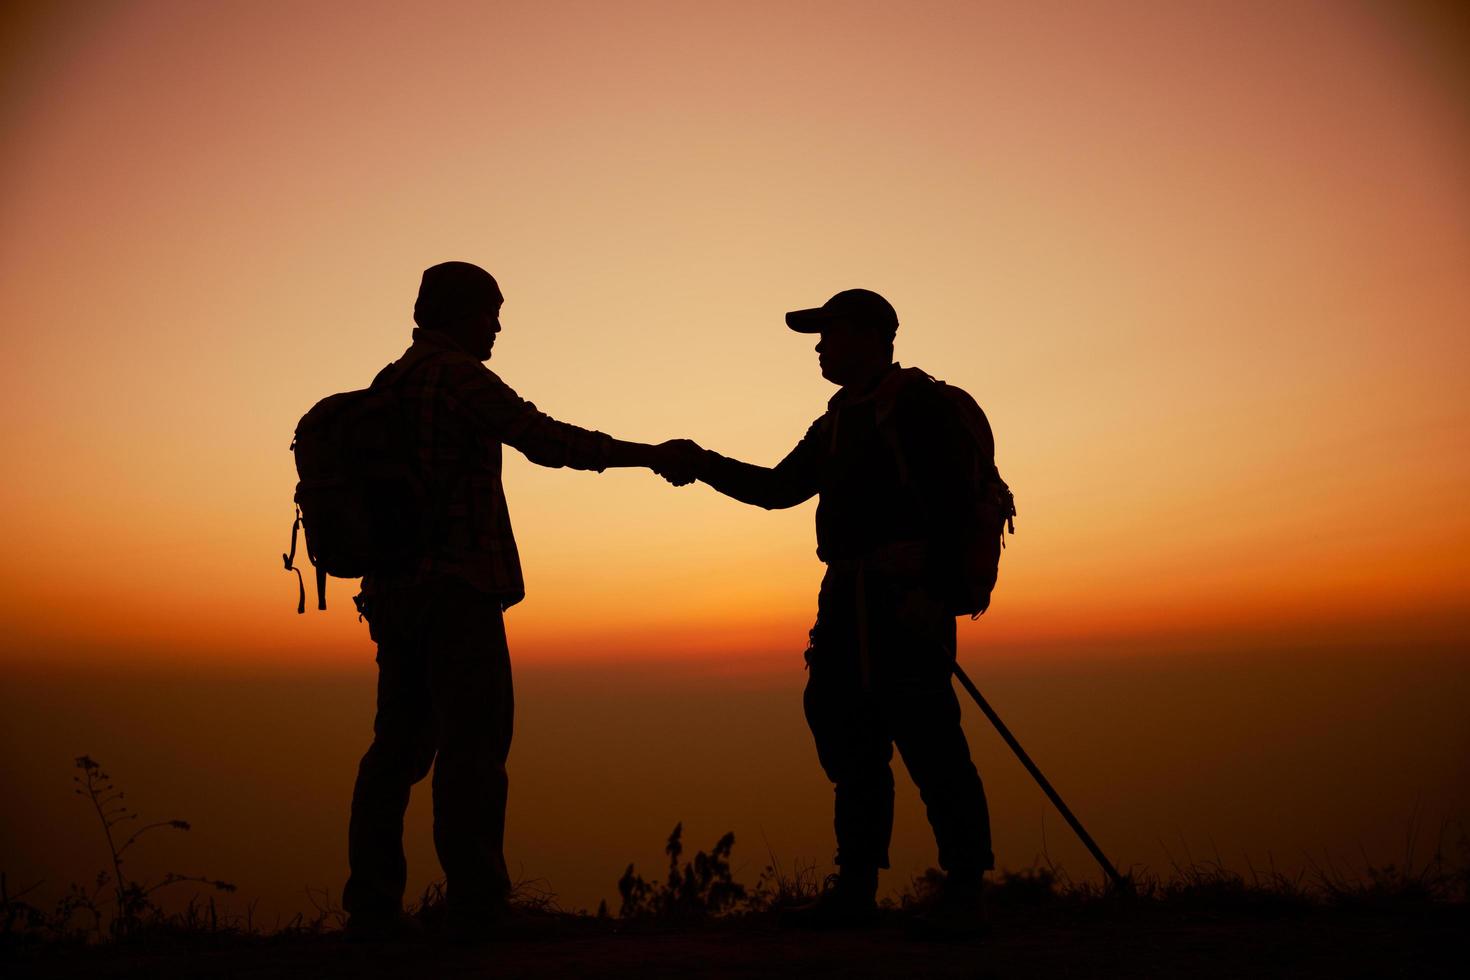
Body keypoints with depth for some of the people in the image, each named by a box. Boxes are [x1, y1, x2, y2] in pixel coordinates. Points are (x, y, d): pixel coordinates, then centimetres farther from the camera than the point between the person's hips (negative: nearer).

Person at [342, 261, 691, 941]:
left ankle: (372, 907, 10)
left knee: (400, 744, 10)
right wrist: (648, 455, -8)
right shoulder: (458, 375, -7)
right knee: (474, 741, -7)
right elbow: (546, 440, -15)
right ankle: (476, 905, -8)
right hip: (457, 587, -8)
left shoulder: (386, 384, 19)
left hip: (393, 590, 9)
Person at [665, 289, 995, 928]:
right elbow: (778, 488, 28)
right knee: (849, 740, 9)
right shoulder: (840, 419, 23)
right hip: (848, 599, 9)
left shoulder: (914, 401, -4)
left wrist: (932, 589, -23)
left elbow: (951, 498, -15)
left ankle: (965, 888, -2)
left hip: (904, 595, -9)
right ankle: (856, 887, 16)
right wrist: (705, 465, 19)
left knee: (928, 742, -9)